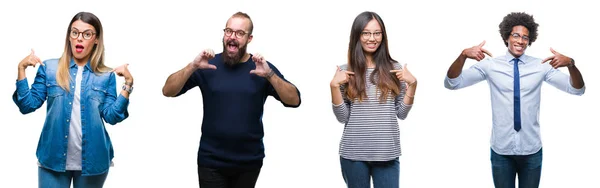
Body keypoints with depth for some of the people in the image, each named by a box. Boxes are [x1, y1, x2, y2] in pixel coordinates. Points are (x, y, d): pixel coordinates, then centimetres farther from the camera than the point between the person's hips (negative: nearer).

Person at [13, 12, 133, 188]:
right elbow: (28, 106, -1)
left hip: (92, 160, 1)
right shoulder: (49, 68, 2)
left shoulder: (107, 76, 2)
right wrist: (21, 69, -8)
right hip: (53, 158, 0)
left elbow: (111, 116, -4)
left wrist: (128, 83, -12)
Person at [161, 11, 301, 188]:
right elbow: (168, 91, -7)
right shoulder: (208, 65, -2)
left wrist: (269, 75, -24)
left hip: (250, 162, 1)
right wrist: (192, 67, -22)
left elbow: (294, 101, -9)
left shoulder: (261, 67, -1)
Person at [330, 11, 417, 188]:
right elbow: (342, 117, -1)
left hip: (387, 153, 1)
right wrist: (334, 86, -12)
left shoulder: (394, 69, 3)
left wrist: (412, 84, -5)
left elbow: (402, 113, 5)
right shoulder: (346, 72, 0)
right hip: (354, 153, 0)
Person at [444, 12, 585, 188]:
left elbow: (577, 89, -5)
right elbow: (451, 83, -8)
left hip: (531, 149, 1)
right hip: (501, 150, -1)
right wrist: (463, 55, -27)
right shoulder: (490, 65, -3)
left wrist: (570, 63, -26)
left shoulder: (541, 66, -1)